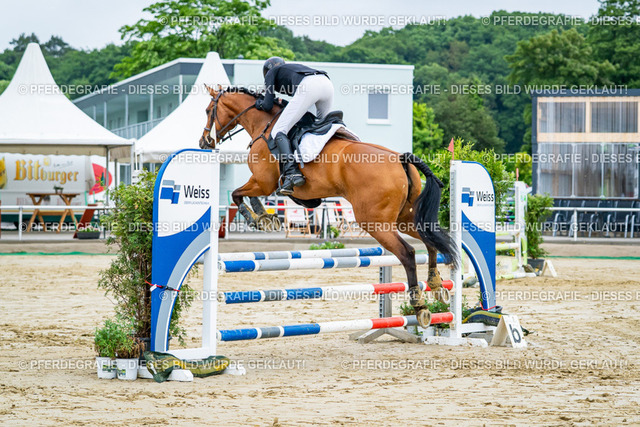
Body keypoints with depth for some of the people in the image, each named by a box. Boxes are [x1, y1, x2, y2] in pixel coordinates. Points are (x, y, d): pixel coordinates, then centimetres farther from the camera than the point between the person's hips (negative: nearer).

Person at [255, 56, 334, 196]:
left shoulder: (270, 73, 25)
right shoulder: (294, 68, 43)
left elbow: (268, 106, 15)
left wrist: (258, 103, 36)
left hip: (308, 87, -7)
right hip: (327, 84, 7)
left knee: (278, 132, -6)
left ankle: (292, 172, -27)